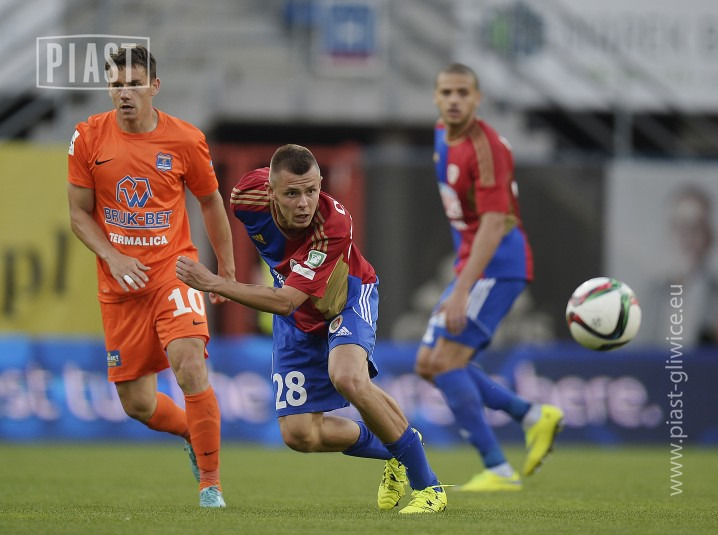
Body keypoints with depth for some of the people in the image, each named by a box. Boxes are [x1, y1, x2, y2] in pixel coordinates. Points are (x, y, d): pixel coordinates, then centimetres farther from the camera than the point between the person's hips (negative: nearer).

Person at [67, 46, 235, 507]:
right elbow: (80, 213, 4)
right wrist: (112, 257, -11)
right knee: (137, 404, 5)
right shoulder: (89, 137, -2)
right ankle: (194, 433, 39)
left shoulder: (186, 140, -5)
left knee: (192, 367, -25)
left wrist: (227, 270, 12)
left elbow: (211, 202, 10)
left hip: (174, 270, -2)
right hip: (120, 285, 2)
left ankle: (211, 485, -13)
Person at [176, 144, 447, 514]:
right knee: (300, 435, -6)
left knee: (348, 378, -36)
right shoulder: (251, 195, -27)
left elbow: (284, 302, -40)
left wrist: (213, 284, -43)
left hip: (347, 297, -4)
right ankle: (392, 454, 23)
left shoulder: (333, 226, -39)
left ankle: (427, 486, -20)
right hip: (298, 319, 5)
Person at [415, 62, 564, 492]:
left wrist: (461, 291, -32)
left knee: (445, 362, -16)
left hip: (497, 266, -10)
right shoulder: (442, 135, 9)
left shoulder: (485, 146, -20)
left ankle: (498, 470, -13)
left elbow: (493, 225, -26)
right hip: (472, 263, 10)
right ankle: (534, 417, 12)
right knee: (428, 364, 7)